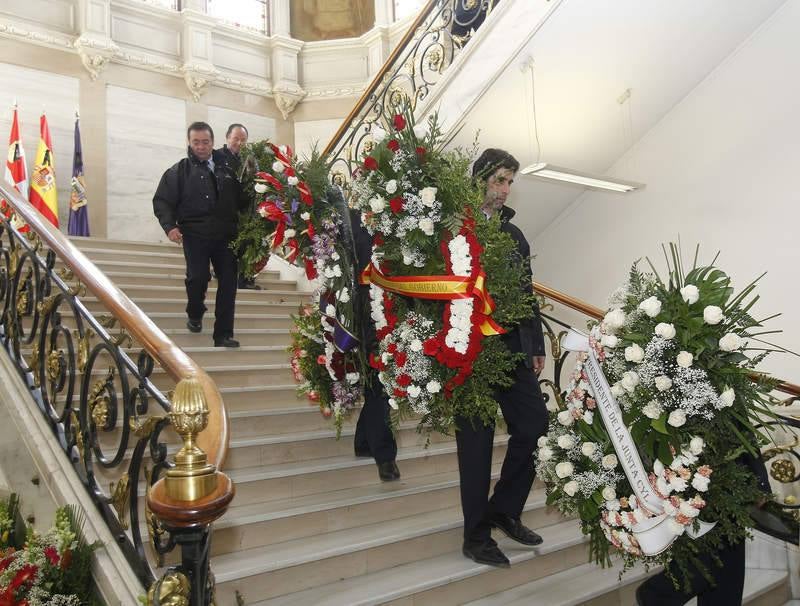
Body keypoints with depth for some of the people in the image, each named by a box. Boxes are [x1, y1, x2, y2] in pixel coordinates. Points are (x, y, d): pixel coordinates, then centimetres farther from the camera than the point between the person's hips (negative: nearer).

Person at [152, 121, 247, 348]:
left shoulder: (226, 168, 13)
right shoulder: (179, 171, 7)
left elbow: (242, 200, 13)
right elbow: (161, 201, 3)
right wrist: (170, 226, -12)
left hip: (226, 235, 2)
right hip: (195, 235, -2)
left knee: (228, 283, -2)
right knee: (198, 277, -15)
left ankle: (223, 335, 6)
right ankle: (195, 314, 18)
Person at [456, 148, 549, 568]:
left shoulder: (514, 234, 18)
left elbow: (527, 293, 19)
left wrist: (536, 345, 16)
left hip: (515, 350, 6)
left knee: (534, 427, 4)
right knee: (477, 442, 2)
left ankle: (504, 512, 25)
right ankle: (476, 537, 17)